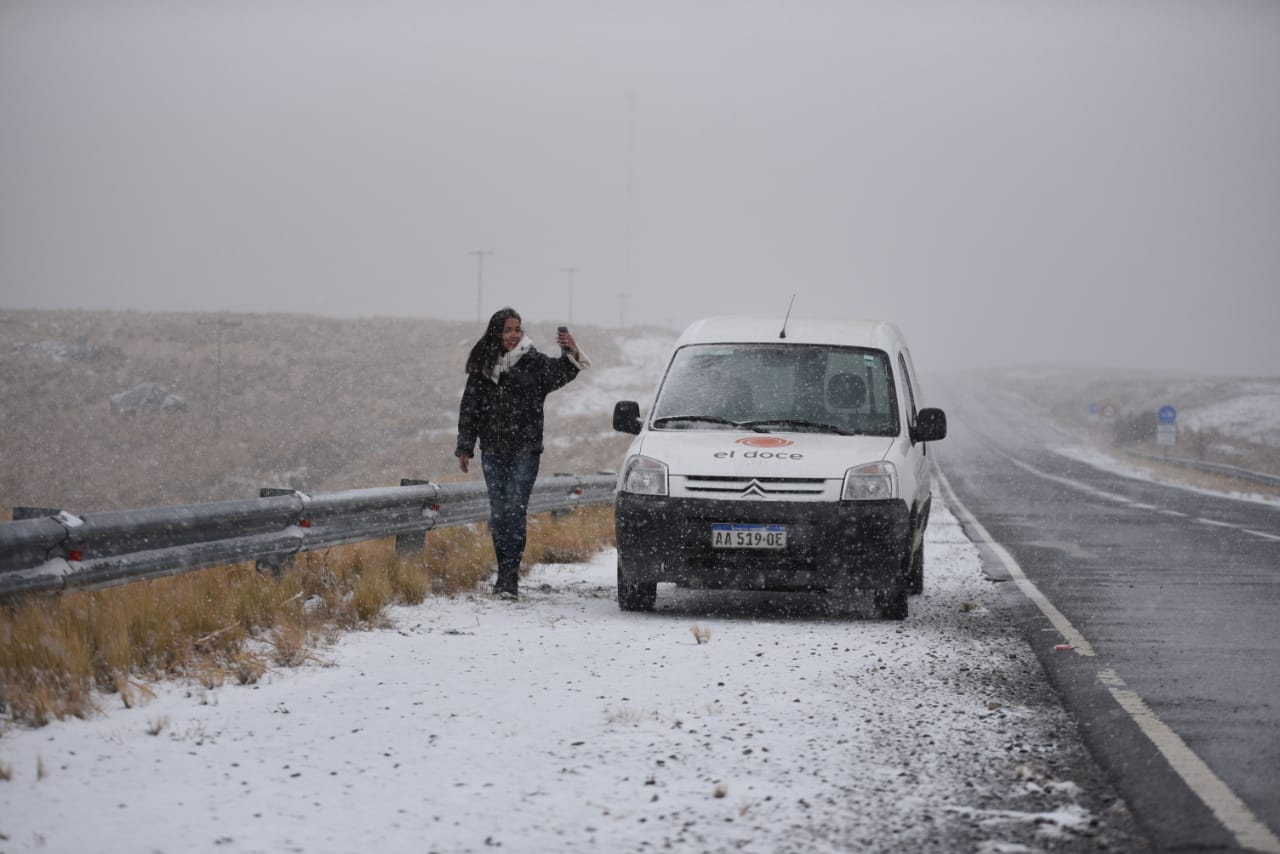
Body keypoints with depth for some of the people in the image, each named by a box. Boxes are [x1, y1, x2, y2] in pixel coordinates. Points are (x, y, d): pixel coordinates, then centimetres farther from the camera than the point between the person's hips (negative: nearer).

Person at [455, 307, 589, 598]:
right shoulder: (482, 367, 7)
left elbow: (562, 373, -16)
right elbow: (469, 408, 12)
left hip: (525, 451, -3)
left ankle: (510, 577, -14)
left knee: (515, 511, -11)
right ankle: (506, 573, 17)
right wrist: (464, 448, 10)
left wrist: (571, 353, -37)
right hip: (493, 451, 3)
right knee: (498, 513, 6)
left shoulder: (534, 363, 0)